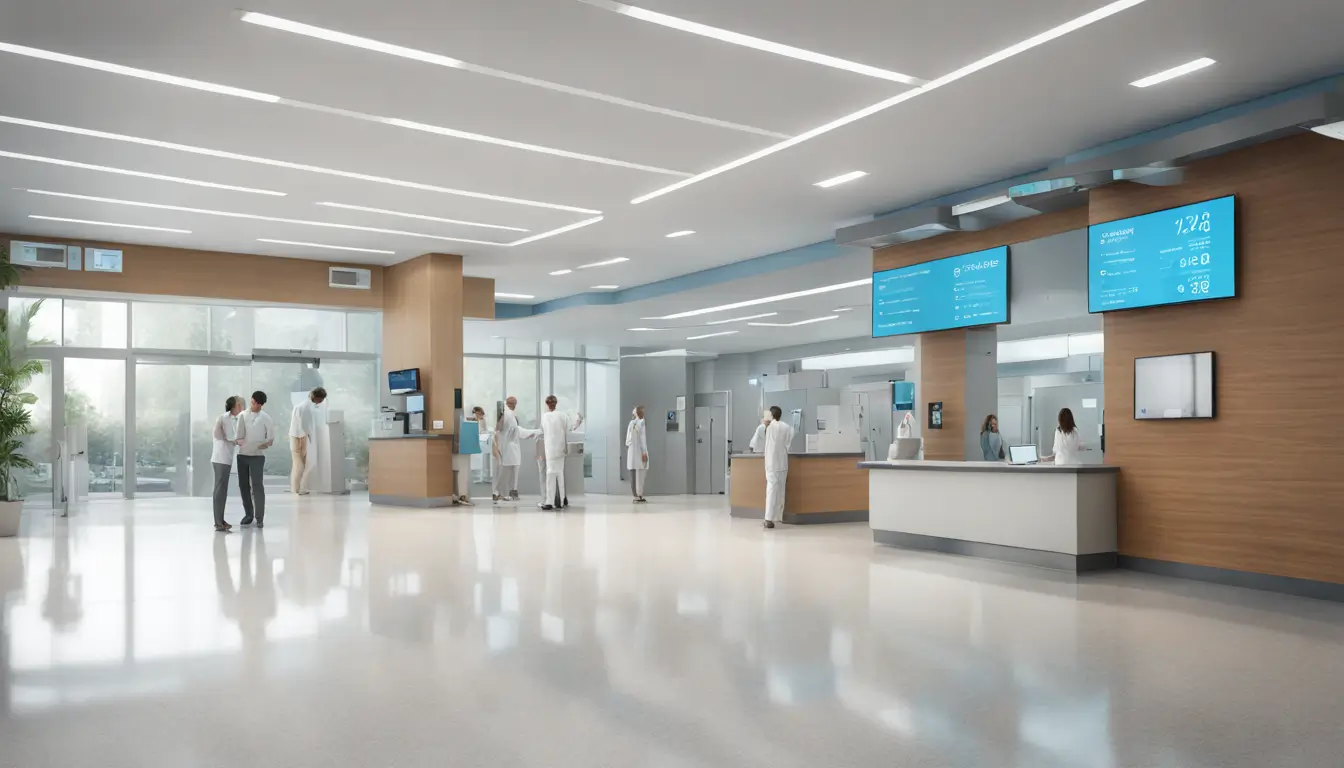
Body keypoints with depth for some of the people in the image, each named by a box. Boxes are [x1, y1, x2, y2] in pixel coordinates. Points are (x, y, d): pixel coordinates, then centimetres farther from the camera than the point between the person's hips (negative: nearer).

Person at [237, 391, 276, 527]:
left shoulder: (266, 418, -3)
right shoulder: (243, 415, 4)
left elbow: (271, 438, -1)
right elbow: (239, 434, 4)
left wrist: (268, 443, -21)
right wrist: (239, 440, -17)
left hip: (257, 456, -3)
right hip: (242, 455, 3)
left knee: (257, 486, -8)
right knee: (243, 485, 8)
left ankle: (260, 518, -4)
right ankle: (248, 514, 22)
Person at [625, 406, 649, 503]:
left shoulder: (631, 423, 12)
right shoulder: (641, 422, -8)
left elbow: (628, 439, 12)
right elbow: (642, 438, -13)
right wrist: (644, 452, -14)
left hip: (631, 451, 7)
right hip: (639, 451, -7)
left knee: (634, 474, 5)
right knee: (640, 474, -5)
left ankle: (637, 496, 7)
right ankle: (639, 496, -7)